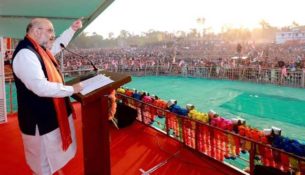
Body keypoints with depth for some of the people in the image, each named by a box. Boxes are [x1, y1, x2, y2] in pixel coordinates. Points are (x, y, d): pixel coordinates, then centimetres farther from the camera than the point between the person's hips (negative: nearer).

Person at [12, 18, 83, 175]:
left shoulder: (38, 48, 3)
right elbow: (41, 87, -35)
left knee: (54, 154, 30)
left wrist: (72, 29, 14)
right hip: (40, 119, -10)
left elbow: (58, 45, 24)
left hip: (52, 113, 10)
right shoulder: (25, 54, -27)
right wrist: (71, 89, -25)